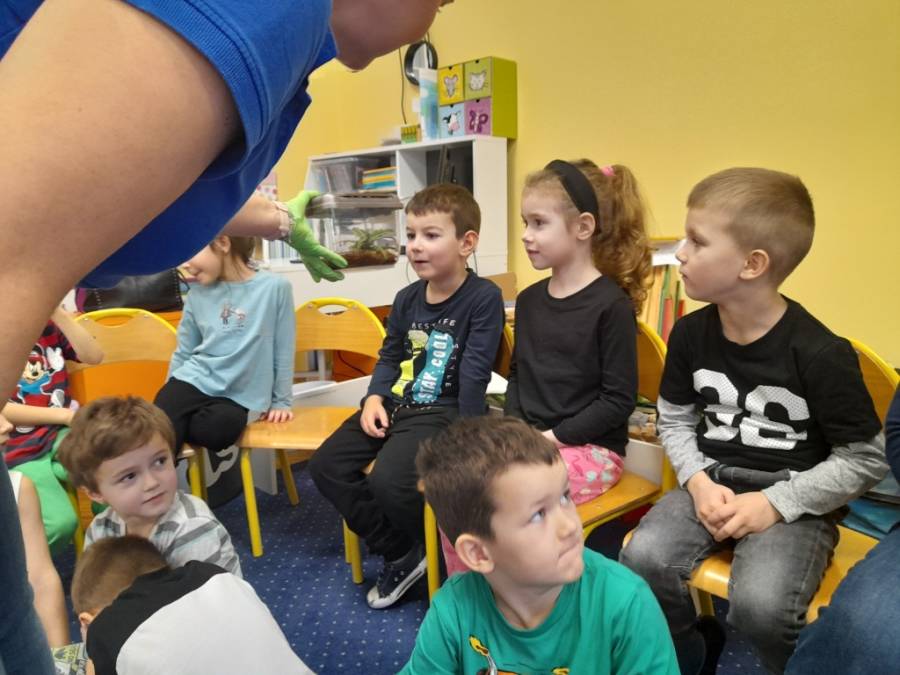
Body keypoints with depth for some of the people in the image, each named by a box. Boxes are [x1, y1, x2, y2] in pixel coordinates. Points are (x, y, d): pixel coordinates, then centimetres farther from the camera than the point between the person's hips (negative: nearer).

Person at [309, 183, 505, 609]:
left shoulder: (484, 297, -12)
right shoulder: (407, 299, 9)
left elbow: (475, 373, -17)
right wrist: (374, 397, 1)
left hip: (443, 410, -8)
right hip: (395, 404, 8)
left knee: (389, 481, -29)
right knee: (326, 466, -2)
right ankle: (401, 554, 11)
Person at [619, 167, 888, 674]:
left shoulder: (821, 354, -16)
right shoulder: (690, 334, -2)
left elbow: (866, 461, -8)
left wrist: (775, 503, -15)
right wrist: (698, 482, -9)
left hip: (794, 502, -4)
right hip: (712, 484, 4)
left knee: (760, 604, -28)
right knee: (642, 560, -20)